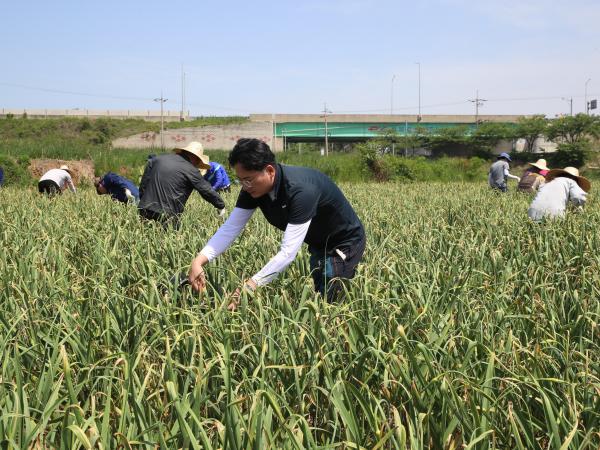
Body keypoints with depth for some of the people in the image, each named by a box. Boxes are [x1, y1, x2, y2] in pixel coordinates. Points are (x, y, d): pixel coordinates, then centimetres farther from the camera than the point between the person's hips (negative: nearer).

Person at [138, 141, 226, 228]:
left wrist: (142, 200, 30)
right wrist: (221, 207, 16)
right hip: (167, 214, -6)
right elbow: (207, 191, 3)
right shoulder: (191, 170, -2)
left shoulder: (159, 158, 15)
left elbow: (144, 182, 22)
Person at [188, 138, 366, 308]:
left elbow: (288, 252, -42)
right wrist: (199, 260, -31)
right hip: (318, 243, 7)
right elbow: (229, 228, -15)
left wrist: (250, 286, -48)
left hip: (345, 242, -7)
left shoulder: (301, 190, -39)